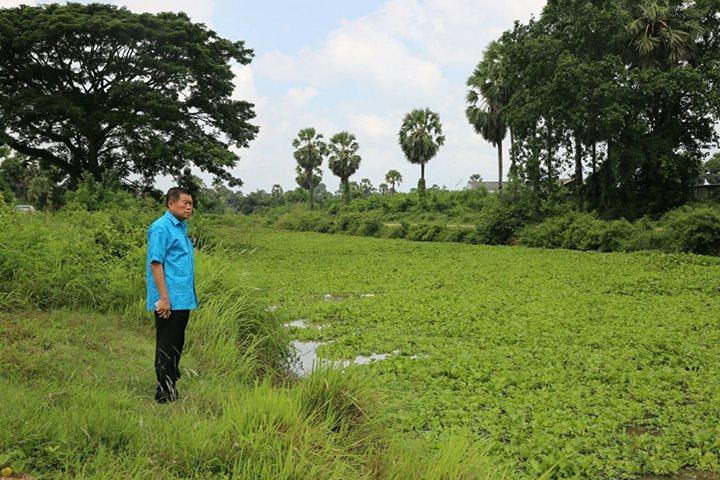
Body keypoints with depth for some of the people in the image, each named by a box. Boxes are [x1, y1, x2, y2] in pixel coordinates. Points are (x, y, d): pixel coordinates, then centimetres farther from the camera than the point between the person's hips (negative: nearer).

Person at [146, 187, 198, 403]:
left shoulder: (181, 227, 17)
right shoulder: (161, 228, -12)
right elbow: (156, 263, -17)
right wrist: (164, 298, -21)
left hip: (183, 300, 9)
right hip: (169, 301, -9)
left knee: (177, 345, 14)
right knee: (166, 347, -2)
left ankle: (171, 389, 24)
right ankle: (164, 393, 5)